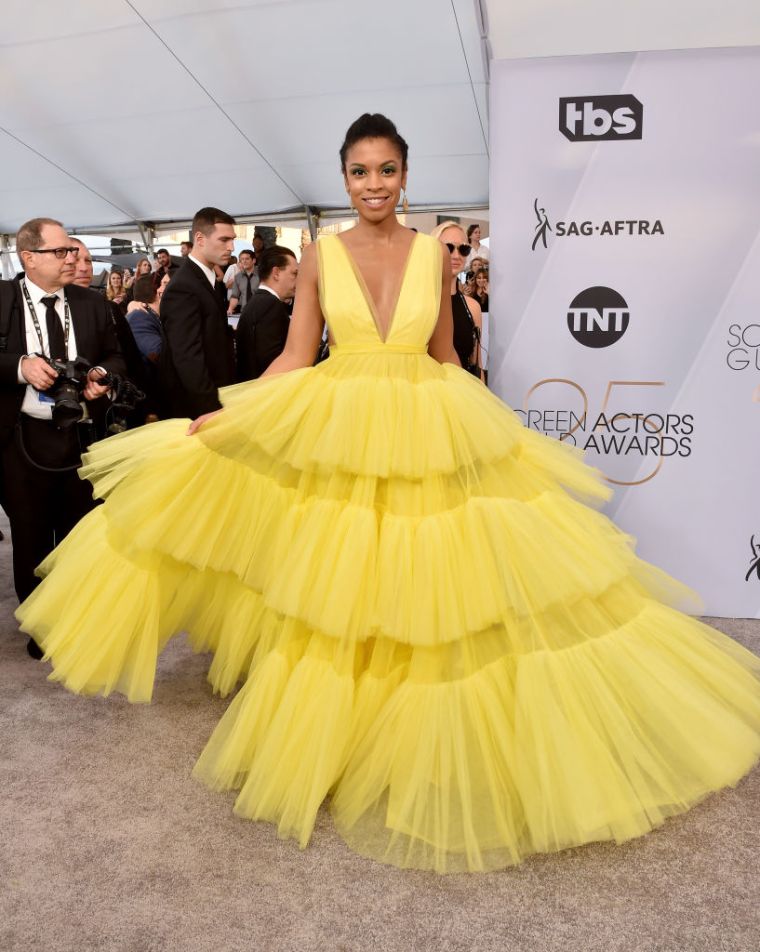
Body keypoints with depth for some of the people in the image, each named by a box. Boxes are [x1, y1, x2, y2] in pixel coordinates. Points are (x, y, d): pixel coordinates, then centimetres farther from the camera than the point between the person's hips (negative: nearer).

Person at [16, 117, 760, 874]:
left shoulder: (434, 254, 5)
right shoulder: (319, 255, 3)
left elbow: (444, 357, 12)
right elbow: (295, 358, 3)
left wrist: (479, 431, 8)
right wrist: (220, 418, -3)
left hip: (426, 438, 1)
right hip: (336, 436, 0)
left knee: (427, 596, 5)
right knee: (335, 594, 7)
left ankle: (430, 746, 26)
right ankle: (333, 730, 29)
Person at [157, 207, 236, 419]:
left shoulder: (210, 280, 11)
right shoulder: (183, 287, -19)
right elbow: (188, 359, -24)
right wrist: (214, 410, -23)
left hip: (215, 397, 9)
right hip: (196, 406, -9)